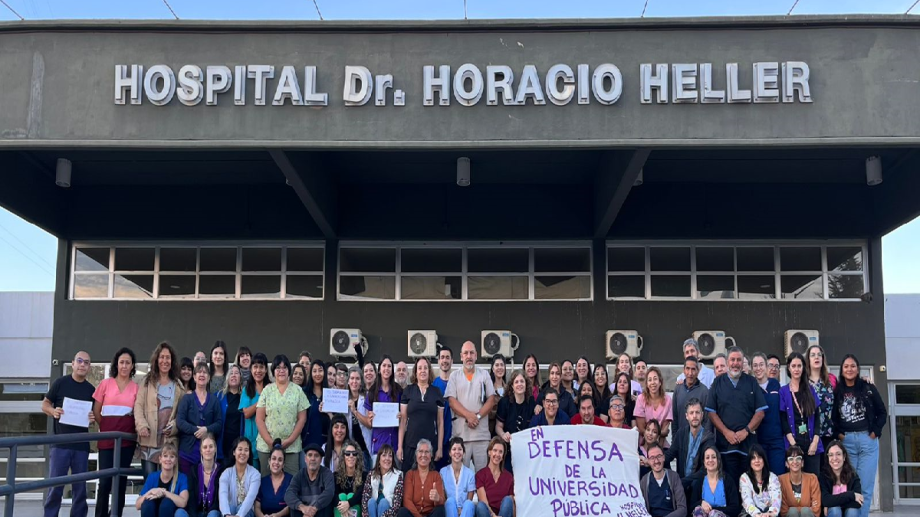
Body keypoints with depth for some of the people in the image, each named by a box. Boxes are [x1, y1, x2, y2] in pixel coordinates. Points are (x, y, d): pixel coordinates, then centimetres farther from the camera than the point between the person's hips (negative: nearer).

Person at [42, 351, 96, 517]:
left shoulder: (91, 389, 9)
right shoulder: (60, 383, 1)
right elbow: (45, 405, 4)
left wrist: (92, 419, -8)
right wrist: (53, 412, -17)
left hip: (82, 445, 3)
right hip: (60, 443, -3)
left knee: (80, 487, 6)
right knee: (55, 486, -3)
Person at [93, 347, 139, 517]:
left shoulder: (136, 388, 4)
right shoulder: (105, 384, 3)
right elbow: (96, 411, 8)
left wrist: (136, 428, -1)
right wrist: (106, 428, 5)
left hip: (127, 439, 1)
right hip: (107, 439, -1)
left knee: (121, 481, 5)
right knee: (105, 481, -5)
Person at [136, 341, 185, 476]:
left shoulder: (178, 385, 13)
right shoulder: (147, 381, 10)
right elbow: (138, 406, 2)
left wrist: (174, 426, -9)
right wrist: (142, 426, -13)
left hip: (169, 439, 1)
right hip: (149, 438, -1)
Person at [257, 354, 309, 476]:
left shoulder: (298, 390, 4)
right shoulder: (267, 390, 5)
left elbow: (302, 419, 2)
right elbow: (259, 419, 2)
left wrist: (290, 440, -8)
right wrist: (269, 441, -8)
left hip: (292, 446, 0)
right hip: (267, 445, 1)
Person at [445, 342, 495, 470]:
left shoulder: (484, 375, 12)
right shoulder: (454, 376, 9)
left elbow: (491, 400, 5)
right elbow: (452, 401, -1)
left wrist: (478, 416, -9)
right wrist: (469, 415, -14)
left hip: (482, 432, 1)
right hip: (461, 432, -1)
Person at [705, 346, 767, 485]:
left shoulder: (751, 382, 10)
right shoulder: (718, 382, 8)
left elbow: (760, 412, 5)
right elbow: (711, 412, 4)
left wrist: (746, 431, -7)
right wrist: (726, 432, -7)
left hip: (748, 442, 1)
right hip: (725, 442, 0)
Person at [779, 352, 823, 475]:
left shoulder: (810, 390, 13)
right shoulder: (783, 391, 5)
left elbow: (817, 417, 8)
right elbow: (783, 420, 0)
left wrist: (815, 441, -4)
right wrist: (793, 444, -11)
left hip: (812, 442, 2)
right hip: (793, 442, -2)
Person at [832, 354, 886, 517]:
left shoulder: (868, 388, 3)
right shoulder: (837, 391, 3)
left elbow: (882, 412, 9)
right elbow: (832, 417, 9)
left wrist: (876, 431, -1)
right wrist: (838, 433, -3)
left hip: (867, 440, 0)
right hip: (846, 441, 0)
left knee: (865, 486, -1)